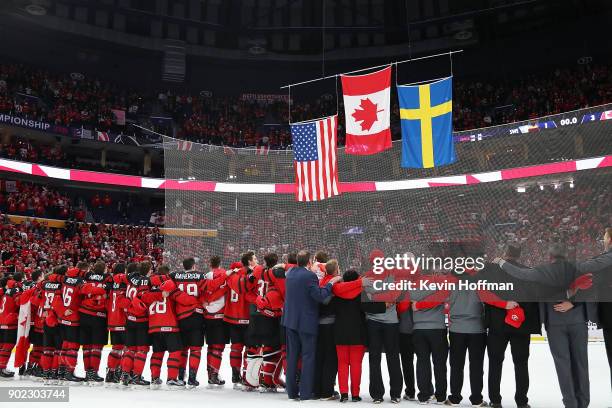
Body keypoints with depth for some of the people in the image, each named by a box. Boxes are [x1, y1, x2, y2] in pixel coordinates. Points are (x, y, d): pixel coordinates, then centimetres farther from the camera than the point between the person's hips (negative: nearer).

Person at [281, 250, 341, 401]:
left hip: (290, 320, 7)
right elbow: (319, 296, -21)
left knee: (292, 356, 12)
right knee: (308, 356, 2)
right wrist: (331, 282, -10)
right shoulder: (310, 276, -16)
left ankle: (292, 391, 17)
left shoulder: (290, 273, 6)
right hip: (306, 322, -7)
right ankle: (305, 392, 3)